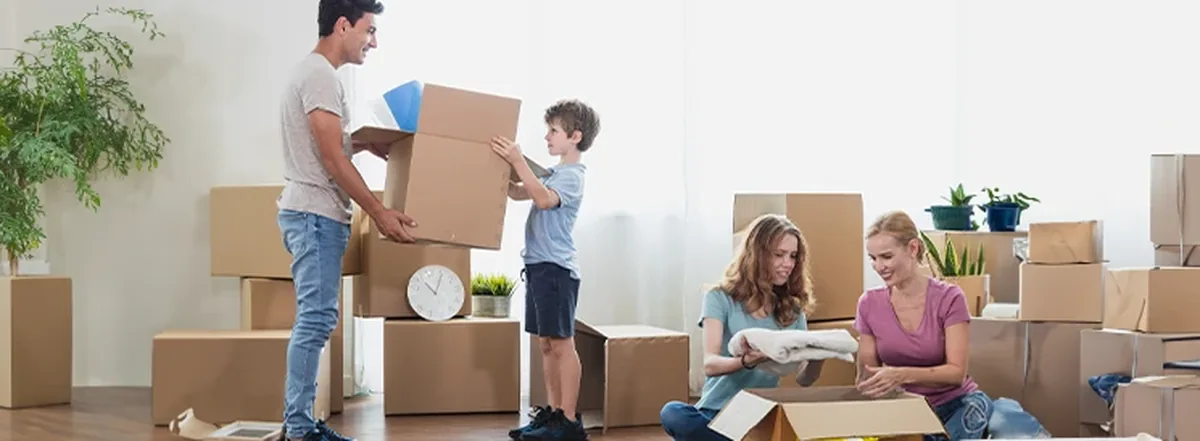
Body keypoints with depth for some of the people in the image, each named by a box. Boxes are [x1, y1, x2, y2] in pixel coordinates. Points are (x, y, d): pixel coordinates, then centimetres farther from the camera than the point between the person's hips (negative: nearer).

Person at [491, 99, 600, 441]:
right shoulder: (555, 173, 18)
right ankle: (552, 412, 17)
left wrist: (518, 161, -30)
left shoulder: (572, 175, -10)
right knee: (546, 344, 11)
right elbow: (517, 193, 26)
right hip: (539, 265, 10)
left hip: (556, 269, -10)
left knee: (561, 344, -8)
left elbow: (543, 198, -28)